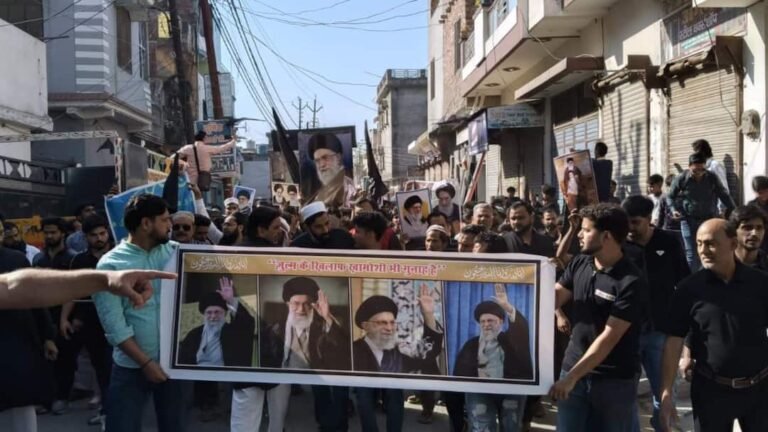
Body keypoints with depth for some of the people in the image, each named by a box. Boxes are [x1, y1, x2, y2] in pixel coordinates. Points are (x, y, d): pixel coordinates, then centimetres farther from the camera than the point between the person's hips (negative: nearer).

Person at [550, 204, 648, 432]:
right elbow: (552, 299, 4)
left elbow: (609, 337, -20)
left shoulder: (631, 282, -18)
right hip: (573, 368, 5)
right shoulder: (579, 264, 0)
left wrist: (573, 376, -21)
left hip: (614, 380, -4)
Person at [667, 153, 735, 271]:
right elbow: (670, 196, 7)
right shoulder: (681, 179, -7)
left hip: (709, 219, 2)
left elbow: (724, 196, 8)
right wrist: (674, 210, -9)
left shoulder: (712, 178, -4)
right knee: (692, 254, -3)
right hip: (689, 220, -1)